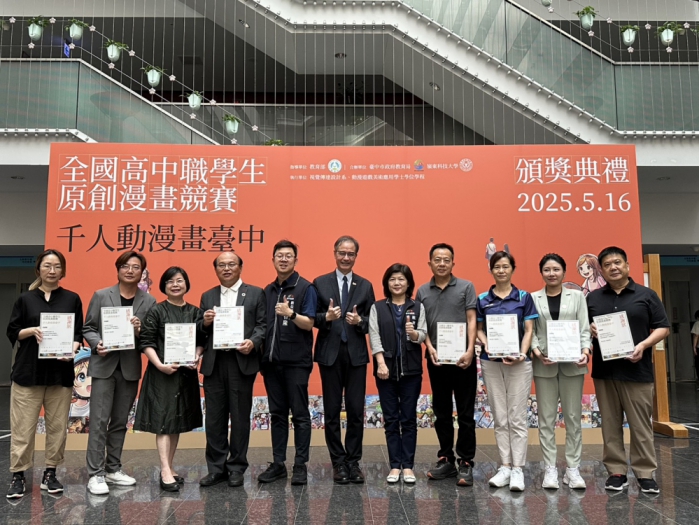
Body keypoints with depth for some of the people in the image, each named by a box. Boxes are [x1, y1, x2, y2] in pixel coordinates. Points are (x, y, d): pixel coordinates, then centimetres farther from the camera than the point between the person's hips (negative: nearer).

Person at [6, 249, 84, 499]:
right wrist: (31, 331, -14)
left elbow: (79, 333, 6)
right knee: (23, 425, 1)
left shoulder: (72, 299, 6)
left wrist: (73, 350, -13)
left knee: (57, 425, 5)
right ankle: (18, 476, 12)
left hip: (61, 372, 1)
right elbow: (12, 332, 5)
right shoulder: (25, 299, 5)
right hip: (28, 370, -1)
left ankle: (50, 474, 18)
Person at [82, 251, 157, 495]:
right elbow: (87, 328, 2)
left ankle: (113, 469, 23)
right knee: (99, 420, -4)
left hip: (130, 367, 2)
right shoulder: (101, 295, 1)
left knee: (120, 421, 12)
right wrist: (97, 344, -16)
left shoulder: (149, 301, 3)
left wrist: (139, 331, -18)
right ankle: (95, 474, 4)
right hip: (104, 365, -2)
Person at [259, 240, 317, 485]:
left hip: (296, 361, -5)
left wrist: (291, 313, -27)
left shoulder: (305, 288, -3)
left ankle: (300, 465, 10)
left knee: (299, 414, 2)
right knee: (277, 414, 11)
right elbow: (264, 325, 16)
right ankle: (278, 464, 19)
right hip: (272, 361, 5)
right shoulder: (268, 291, 13)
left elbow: (309, 323, -9)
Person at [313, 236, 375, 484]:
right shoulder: (320, 283, 5)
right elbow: (312, 318, 2)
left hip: (356, 354, 1)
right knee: (332, 411, 6)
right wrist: (326, 317, -18)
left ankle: (353, 461, 17)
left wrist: (360, 321, -15)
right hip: (330, 354, -1)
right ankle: (338, 462, 18)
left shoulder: (365, 286, 8)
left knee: (356, 411, 3)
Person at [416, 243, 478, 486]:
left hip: (462, 358, -3)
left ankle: (466, 463, 10)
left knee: (465, 413, 2)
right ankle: (446, 460, 21)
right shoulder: (422, 291, 8)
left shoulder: (466, 287, 0)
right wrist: (430, 347, -8)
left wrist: (470, 350, -14)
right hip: (436, 359, 3)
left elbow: (471, 320, -4)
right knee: (442, 412, 11)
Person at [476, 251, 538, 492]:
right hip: (491, 362, 2)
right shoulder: (483, 299, 6)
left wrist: (522, 353, -15)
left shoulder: (524, 297, 2)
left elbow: (529, 330, 0)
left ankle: (517, 468, 6)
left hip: (518, 362, -2)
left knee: (517, 417, -1)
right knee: (500, 418, 7)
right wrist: (486, 345, -11)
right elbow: (479, 329, 8)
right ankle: (505, 466, 15)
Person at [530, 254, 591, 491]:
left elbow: (584, 328, 2)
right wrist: (537, 352, -16)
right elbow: (529, 331, 0)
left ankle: (572, 469, 14)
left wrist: (586, 350, -14)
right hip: (544, 364, -1)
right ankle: (550, 469, 11)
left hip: (572, 363, 1)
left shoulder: (577, 296, 8)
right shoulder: (533, 298, 5)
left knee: (573, 417, 5)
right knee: (547, 418, 4)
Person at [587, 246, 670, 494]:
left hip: (637, 371, -2)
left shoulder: (646, 295, 3)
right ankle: (616, 472, 15)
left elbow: (663, 327, 2)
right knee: (610, 425, 6)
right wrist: (590, 330, -8)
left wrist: (644, 345, -14)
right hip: (604, 371, 2)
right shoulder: (593, 298, 10)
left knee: (640, 425, 2)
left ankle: (645, 473, 13)